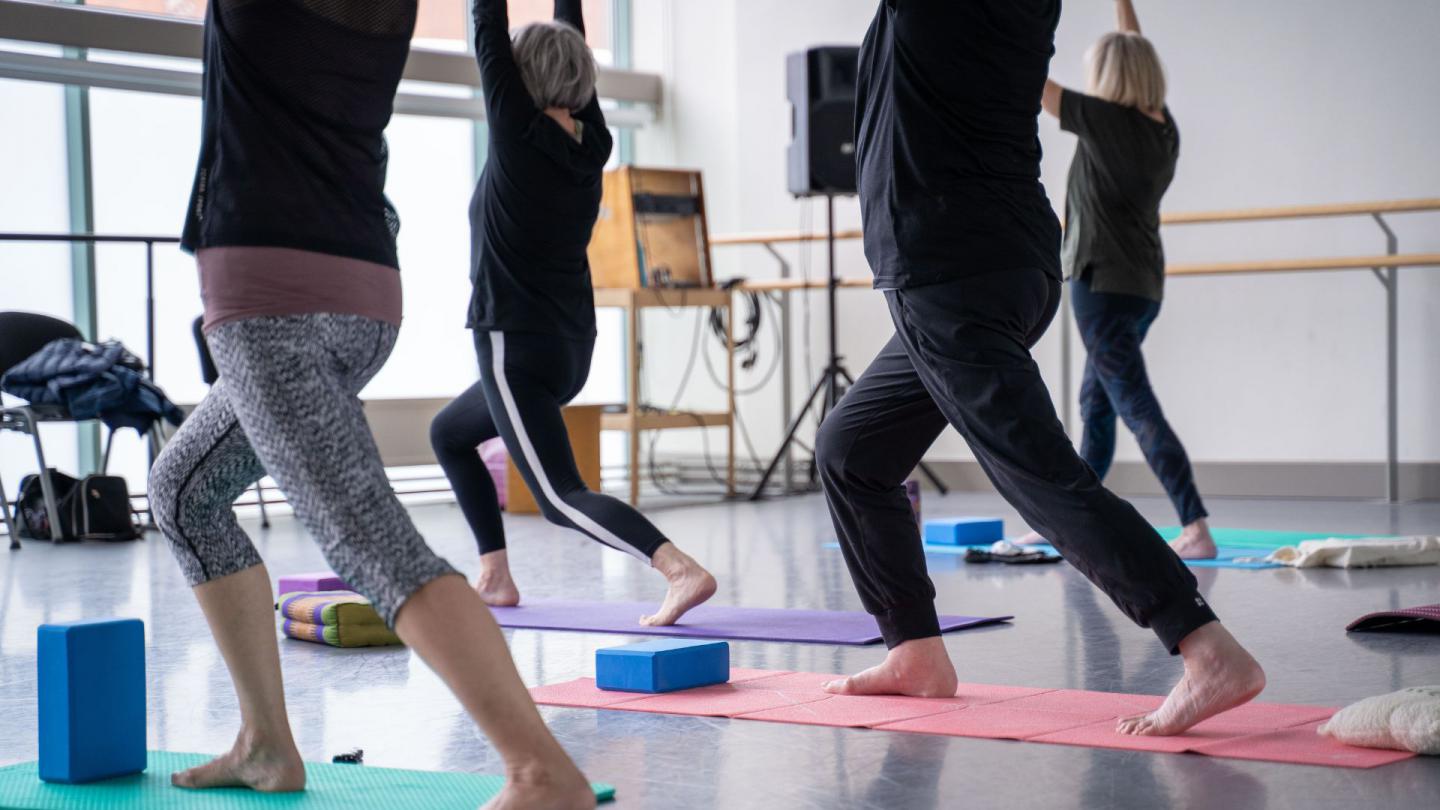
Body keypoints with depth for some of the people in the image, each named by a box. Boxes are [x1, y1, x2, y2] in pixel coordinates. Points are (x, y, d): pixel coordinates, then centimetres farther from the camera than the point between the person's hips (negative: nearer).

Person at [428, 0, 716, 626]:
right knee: (449, 433, 27)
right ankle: (495, 578, 24)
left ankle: (682, 570, -32)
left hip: (516, 348, -9)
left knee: (562, 497, -14)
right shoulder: (589, 141, 4)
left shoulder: (519, 133, -13)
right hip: (570, 346, 9)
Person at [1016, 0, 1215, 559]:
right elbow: (1133, 54, 21)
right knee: (1095, 404, 19)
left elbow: (1034, 83, -10)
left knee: (1138, 408, -12)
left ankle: (1197, 530, -19)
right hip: (1144, 285, 9)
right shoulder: (1161, 125, 5)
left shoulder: (1106, 121, -15)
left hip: (1103, 283, -9)